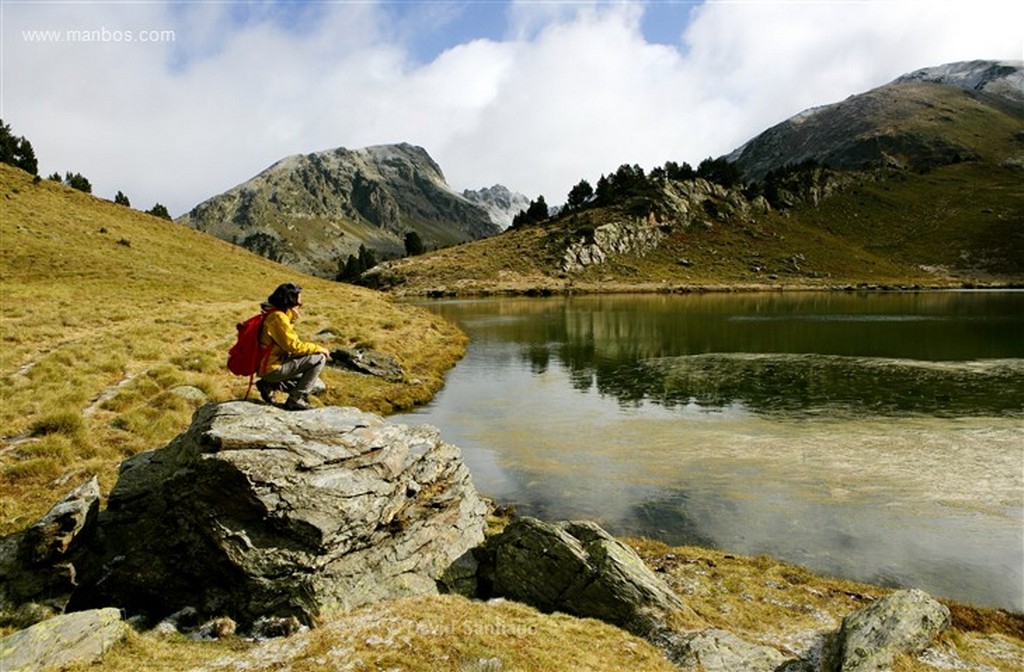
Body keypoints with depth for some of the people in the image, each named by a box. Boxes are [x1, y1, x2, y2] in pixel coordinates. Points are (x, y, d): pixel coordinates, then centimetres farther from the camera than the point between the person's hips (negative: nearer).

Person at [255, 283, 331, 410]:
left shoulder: (275, 315, 13)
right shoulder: (278, 317, -19)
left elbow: (290, 344, 11)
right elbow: (294, 346, -22)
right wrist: (319, 349, -11)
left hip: (272, 366, 10)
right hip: (273, 368, -10)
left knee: (318, 386, 14)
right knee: (319, 358, -16)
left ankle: (270, 385, 11)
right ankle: (295, 400, -11)